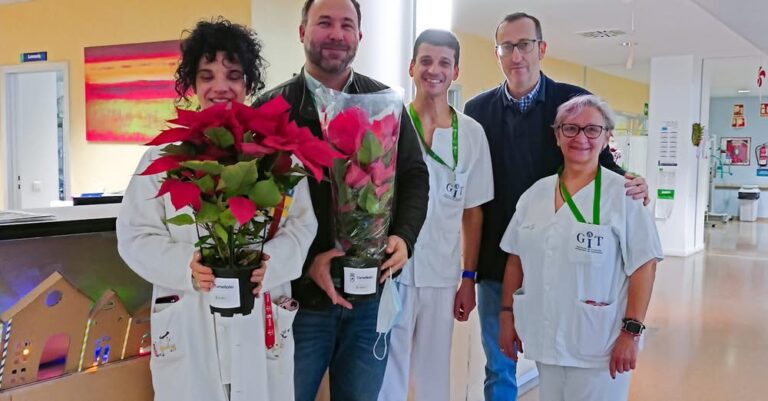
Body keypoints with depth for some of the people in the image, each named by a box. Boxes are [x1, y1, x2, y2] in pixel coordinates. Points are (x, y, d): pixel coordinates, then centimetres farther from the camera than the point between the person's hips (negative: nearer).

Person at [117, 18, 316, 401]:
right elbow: (135, 234, 1)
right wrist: (185, 267, -17)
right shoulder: (163, 155, 4)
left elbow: (301, 224, 0)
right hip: (186, 323, 0)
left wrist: (269, 263, -20)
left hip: (261, 321, 1)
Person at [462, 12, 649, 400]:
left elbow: (600, 161, 3)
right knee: (498, 370, 14)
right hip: (495, 262, 2)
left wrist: (630, 183, -20)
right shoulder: (478, 109, 4)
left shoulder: (575, 102, -1)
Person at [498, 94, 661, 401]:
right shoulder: (535, 193, 6)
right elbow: (516, 259, 11)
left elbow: (643, 266, -10)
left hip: (598, 344, -4)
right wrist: (507, 315, 9)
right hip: (545, 339, 5)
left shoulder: (623, 194, -8)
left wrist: (631, 332, -14)